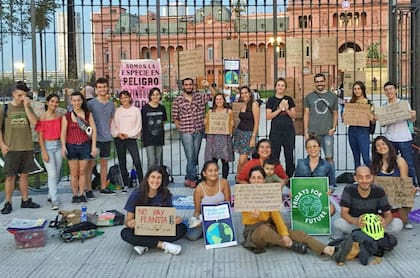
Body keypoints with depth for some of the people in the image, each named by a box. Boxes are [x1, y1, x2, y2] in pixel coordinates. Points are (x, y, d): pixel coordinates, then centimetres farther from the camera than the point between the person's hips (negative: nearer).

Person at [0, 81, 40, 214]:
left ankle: (25, 200, 20)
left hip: (27, 147, 3)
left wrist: (26, 106, -12)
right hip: (11, 148, -2)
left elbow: (34, 122, -9)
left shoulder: (27, 107, 6)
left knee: (24, 175, 11)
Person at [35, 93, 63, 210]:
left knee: (57, 174, 11)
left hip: (58, 145, 5)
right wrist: (44, 152, -12)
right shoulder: (42, 117, -9)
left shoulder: (59, 116, 5)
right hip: (47, 146, -5)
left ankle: (51, 194, 30)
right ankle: (54, 200, -3)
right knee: (52, 174, -8)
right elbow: (40, 136, -8)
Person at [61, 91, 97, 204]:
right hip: (71, 146, 0)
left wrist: (93, 146, -2)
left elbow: (93, 130, 4)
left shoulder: (88, 114, 6)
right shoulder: (66, 116, 3)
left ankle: (81, 194, 14)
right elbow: (63, 132, -1)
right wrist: (63, 146, -12)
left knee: (82, 172, 5)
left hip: (85, 145, 1)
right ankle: (75, 195, 11)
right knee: (74, 173, 3)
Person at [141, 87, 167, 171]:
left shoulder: (162, 108, 5)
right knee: (151, 161, -10)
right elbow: (142, 123, -1)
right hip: (148, 138, -4)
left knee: (159, 161, 12)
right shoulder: (145, 108, -7)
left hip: (159, 138, 4)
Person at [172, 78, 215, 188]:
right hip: (186, 132, -3)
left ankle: (189, 178, 20)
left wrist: (208, 86, -10)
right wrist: (180, 128, 0)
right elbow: (175, 117, 5)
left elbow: (214, 95, 4)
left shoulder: (200, 97, 6)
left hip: (199, 131, 3)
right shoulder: (178, 100, 1)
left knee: (195, 156, 8)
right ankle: (193, 178, 3)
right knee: (190, 156, -7)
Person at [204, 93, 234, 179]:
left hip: (225, 137, -1)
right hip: (212, 138, 1)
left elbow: (231, 124, 6)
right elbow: (206, 124, 13)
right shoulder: (210, 112, 11)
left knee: (225, 161, -1)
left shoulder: (229, 112, 8)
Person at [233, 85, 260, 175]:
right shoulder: (242, 105, 12)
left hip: (249, 133, -6)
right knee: (244, 160, 5)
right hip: (239, 132, 6)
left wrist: (253, 137, -15)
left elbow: (256, 122, -11)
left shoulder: (254, 104, -8)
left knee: (242, 161, -12)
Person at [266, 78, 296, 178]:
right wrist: (279, 109, -12)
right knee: (274, 157, -3)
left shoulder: (289, 99, 10)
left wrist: (287, 109, -10)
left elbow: (294, 116, 8)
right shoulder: (271, 100, 5)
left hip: (289, 131, 2)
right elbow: (268, 116, -3)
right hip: (275, 132, -2)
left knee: (289, 156, 1)